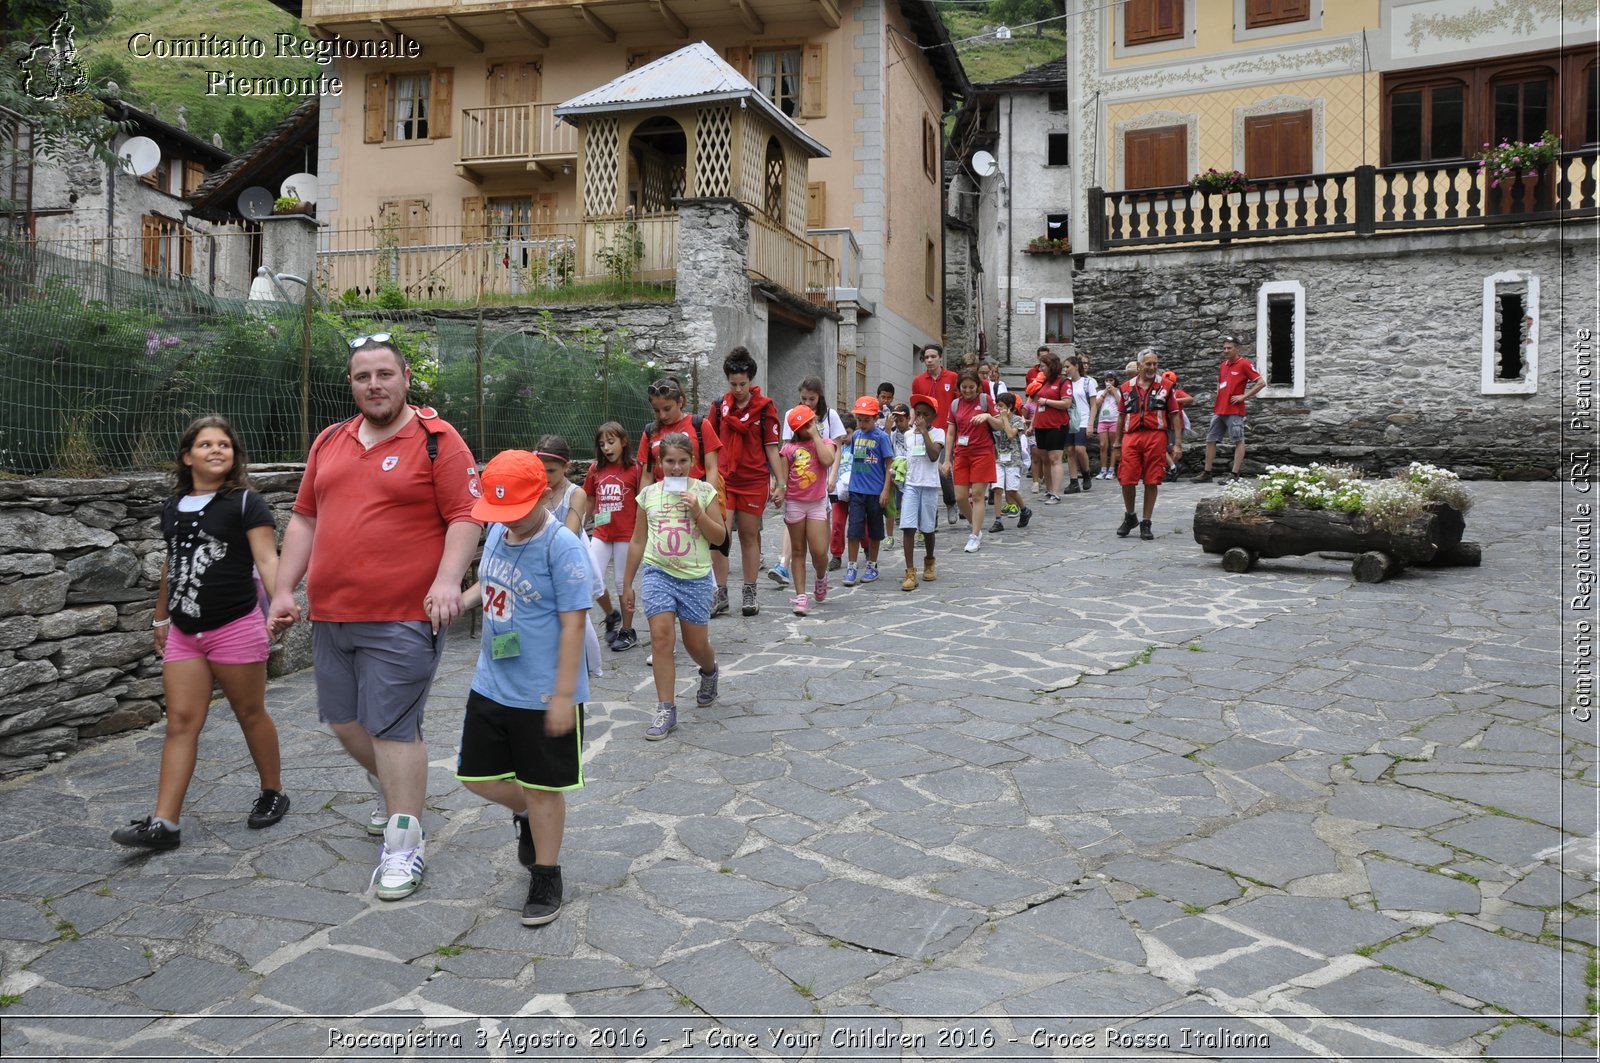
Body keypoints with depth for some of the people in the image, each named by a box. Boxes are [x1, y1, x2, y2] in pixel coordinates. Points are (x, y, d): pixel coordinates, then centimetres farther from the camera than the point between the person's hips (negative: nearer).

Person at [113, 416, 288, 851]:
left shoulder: (245, 503, -6)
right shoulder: (173, 508, 11)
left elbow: (266, 559, -16)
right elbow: (172, 563, 23)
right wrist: (160, 617, 27)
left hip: (236, 628, -5)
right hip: (184, 633, 5)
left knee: (250, 714, 8)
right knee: (180, 723, 2)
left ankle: (273, 793, 25)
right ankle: (165, 822, 3)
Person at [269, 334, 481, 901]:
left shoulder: (437, 440, -5)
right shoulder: (329, 442, 14)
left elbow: (464, 517, -10)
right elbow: (305, 519, 17)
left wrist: (448, 579, -23)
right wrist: (284, 589, 13)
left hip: (403, 618, -7)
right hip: (331, 614, 7)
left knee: (393, 728, -5)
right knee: (343, 720, 17)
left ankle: (404, 842, 7)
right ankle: (398, 791, 41)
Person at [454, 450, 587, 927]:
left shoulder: (562, 546, -21)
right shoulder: (498, 532, 1)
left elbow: (573, 623, -20)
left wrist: (563, 695, -19)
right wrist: (460, 600, -3)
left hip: (542, 695, -7)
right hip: (491, 685, 7)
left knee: (541, 787, 8)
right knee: (477, 776, 16)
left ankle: (546, 878, 27)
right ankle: (527, 815, 46)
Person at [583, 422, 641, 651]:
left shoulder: (634, 469, -7)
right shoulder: (596, 469, 5)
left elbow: (642, 503, -4)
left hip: (626, 534, -4)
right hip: (601, 533, 4)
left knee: (623, 582, 6)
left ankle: (628, 631, 20)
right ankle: (611, 615, 22)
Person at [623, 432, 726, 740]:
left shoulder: (704, 492, -1)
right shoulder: (649, 494, 5)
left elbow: (719, 537, -2)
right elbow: (638, 541, 12)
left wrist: (697, 511, -16)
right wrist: (627, 583, 13)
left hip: (696, 577, -1)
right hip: (658, 574, 1)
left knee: (696, 644, 6)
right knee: (661, 636, -12)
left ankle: (709, 672, 43)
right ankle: (666, 711, -4)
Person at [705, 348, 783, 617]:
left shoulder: (765, 407, -1)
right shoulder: (719, 406, 6)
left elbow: (771, 446, 1)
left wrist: (779, 482, -1)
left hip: (754, 481, -1)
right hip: (724, 479, 2)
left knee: (749, 537, 7)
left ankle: (749, 594, 16)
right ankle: (720, 592, 2)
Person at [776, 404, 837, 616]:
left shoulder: (825, 442, 5)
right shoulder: (789, 449, 6)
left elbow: (827, 460, -17)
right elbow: (783, 477, 4)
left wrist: (815, 435, -9)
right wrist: (779, 493, -14)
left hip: (817, 503, -1)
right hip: (794, 503, 1)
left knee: (819, 552, -9)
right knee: (799, 552, 6)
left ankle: (821, 577, 23)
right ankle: (800, 595, 9)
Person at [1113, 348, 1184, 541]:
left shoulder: (1165, 386, 8)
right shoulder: (1127, 388, 14)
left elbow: (1175, 416, 6)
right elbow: (1122, 417, 18)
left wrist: (1178, 444, -2)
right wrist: (1117, 444, 16)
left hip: (1156, 437, -1)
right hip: (1131, 437, 1)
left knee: (1151, 482, 0)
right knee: (1126, 480, -3)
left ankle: (1146, 523, 10)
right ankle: (1129, 516, 20)